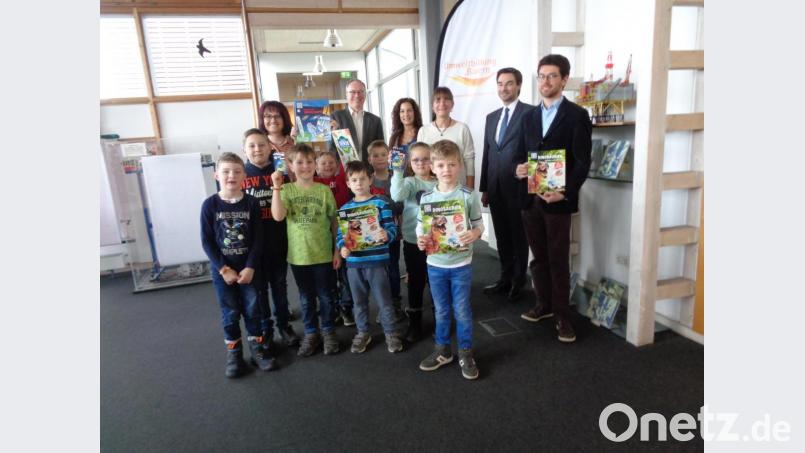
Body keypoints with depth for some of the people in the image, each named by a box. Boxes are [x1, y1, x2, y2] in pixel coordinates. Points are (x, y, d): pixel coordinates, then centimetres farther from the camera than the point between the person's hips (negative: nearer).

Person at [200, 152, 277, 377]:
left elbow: (258, 239, -6)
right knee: (230, 313, 9)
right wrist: (223, 268, -13)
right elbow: (206, 241, -7)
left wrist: (250, 267, -13)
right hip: (222, 270, 0)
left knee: (253, 309, 9)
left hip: (248, 268, 1)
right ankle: (233, 352, 25)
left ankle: (257, 348, 26)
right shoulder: (210, 205, -6)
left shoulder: (251, 203, -5)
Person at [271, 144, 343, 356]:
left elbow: (334, 222, 0)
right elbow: (278, 216, -17)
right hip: (298, 255, 1)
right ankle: (311, 333, 31)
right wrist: (276, 187, -19)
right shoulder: (287, 190, -2)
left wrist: (338, 250, -2)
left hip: (323, 253, -1)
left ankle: (328, 331, 30)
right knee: (306, 298, 15)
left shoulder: (324, 190, -4)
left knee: (325, 296, 11)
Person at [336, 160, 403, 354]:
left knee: (384, 300, 7)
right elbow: (340, 233, 5)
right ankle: (363, 332, 33)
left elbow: (391, 227, -10)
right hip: (353, 262, 4)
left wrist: (386, 235, -31)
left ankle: (390, 332, 24)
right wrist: (342, 247, -14)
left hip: (377, 261, -3)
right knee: (359, 301, 16)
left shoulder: (381, 202, -4)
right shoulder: (345, 208, 7)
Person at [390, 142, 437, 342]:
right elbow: (397, 195, -28)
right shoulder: (409, 182, -6)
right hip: (413, 241, -2)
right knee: (415, 283, 10)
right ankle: (414, 322, 26)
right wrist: (397, 171, -32)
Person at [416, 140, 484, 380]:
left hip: (461, 263, -2)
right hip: (435, 263, 3)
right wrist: (420, 240, -18)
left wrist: (474, 234, -26)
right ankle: (442, 350, 34)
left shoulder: (468, 195, -9)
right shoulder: (426, 197, -2)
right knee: (441, 311, 16)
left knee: (462, 311, 9)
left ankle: (466, 353, 27)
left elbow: (478, 225, -4)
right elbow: (420, 227, 3)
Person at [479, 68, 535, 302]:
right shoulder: (491, 117, 15)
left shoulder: (530, 113, -5)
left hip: (518, 186, -6)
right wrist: (484, 188, 12)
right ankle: (505, 278, 28)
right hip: (495, 188, 6)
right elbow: (486, 154, 14)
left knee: (519, 236, 7)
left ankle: (518, 282, 21)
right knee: (502, 236, 14)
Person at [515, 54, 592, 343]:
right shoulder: (529, 117, 15)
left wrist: (565, 193, -19)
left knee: (558, 261, 3)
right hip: (530, 199, 5)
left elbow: (582, 162, -7)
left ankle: (562, 315, 15)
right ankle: (544, 304, 28)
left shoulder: (577, 115, -2)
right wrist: (519, 168, -5)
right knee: (538, 258, 14)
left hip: (557, 200, -5)